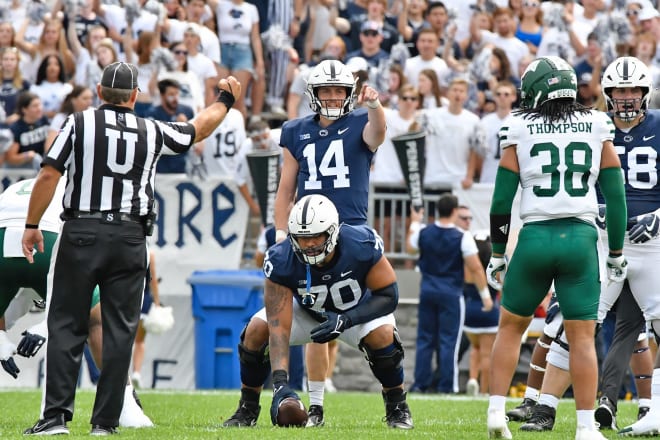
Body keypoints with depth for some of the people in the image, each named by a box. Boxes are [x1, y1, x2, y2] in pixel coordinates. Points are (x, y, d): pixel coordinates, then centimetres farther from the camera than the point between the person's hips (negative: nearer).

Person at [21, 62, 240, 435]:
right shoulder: (152, 132, 6)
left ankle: (57, 415, -7)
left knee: (67, 326, 1)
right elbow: (199, 129, 24)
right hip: (129, 237, 1)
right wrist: (226, 100, 42)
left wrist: (32, 226, 2)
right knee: (120, 330, 5)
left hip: (81, 232, -1)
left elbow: (49, 175, -7)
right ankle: (105, 421, 3)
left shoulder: (80, 124, -1)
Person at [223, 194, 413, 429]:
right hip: (306, 310, 1)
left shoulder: (362, 246, -36)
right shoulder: (281, 261, -34)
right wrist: (280, 384, -49)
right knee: (256, 332, -20)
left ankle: (397, 407, -5)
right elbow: (278, 327, -37)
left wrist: (345, 320, -39)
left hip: (357, 309, -1)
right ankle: (247, 409, 2)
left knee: (382, 336, -31)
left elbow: (388, 296, -24)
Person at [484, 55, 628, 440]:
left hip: (535, 237, 0)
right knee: (582, 336, 2)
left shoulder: (521, 131, 3)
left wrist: (497, 253, 12)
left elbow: (502, 199, 4)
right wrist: (617, 252, 14)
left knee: (511, 326, 17)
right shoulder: (597, 128, 7)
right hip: (581, 237, 0)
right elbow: (615, 194, 7)